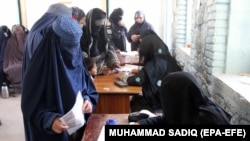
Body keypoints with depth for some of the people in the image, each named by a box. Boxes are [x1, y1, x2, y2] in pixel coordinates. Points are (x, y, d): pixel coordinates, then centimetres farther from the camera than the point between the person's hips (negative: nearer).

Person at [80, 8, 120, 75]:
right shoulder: (83, 35, -15)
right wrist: (99, 69, -26)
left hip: (104, 67, 6)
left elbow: (110, 48, 8)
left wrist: (114, 61, -9)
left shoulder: (102, 32, 6)